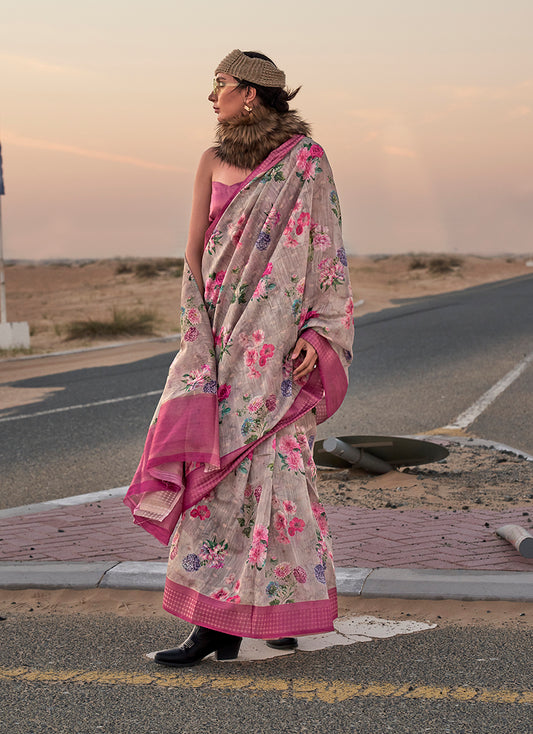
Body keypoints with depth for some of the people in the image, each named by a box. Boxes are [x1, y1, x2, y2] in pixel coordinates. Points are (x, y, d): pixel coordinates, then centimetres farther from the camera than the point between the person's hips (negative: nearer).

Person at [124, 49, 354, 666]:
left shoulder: (306, 162, -2)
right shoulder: (213, 163, 11)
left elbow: (328, 252, -2)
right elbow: (194, 252, 11)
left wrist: (317, 333, -10)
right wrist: (198, 332, 1)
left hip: (278, 339, -4)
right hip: (222, 332, 4)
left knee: (264, 465, -6)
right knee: (216, 465, 0)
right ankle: (221, 623, 6)